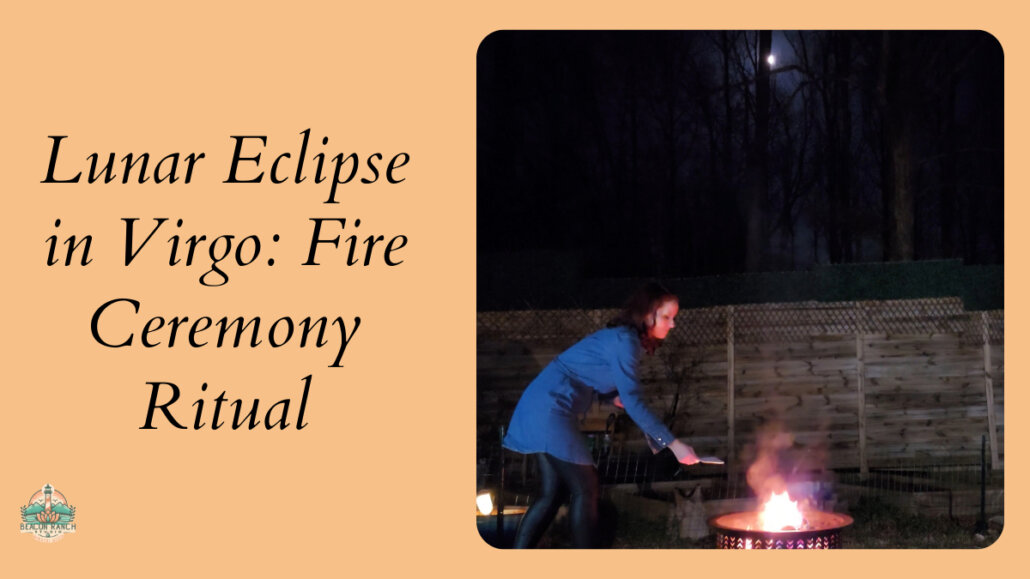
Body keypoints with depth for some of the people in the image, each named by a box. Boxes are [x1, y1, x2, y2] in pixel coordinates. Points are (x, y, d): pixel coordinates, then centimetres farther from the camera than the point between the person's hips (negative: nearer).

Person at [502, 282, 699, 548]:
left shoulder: (624, 338, 14)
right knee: (585, 490, -7)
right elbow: (633, 402, -21)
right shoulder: (624, 342, -16)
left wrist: (614, 395, 4)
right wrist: (672, 443, -21)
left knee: (552, 494, 9)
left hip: (540, 407, 10)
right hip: (551, 408, -10)